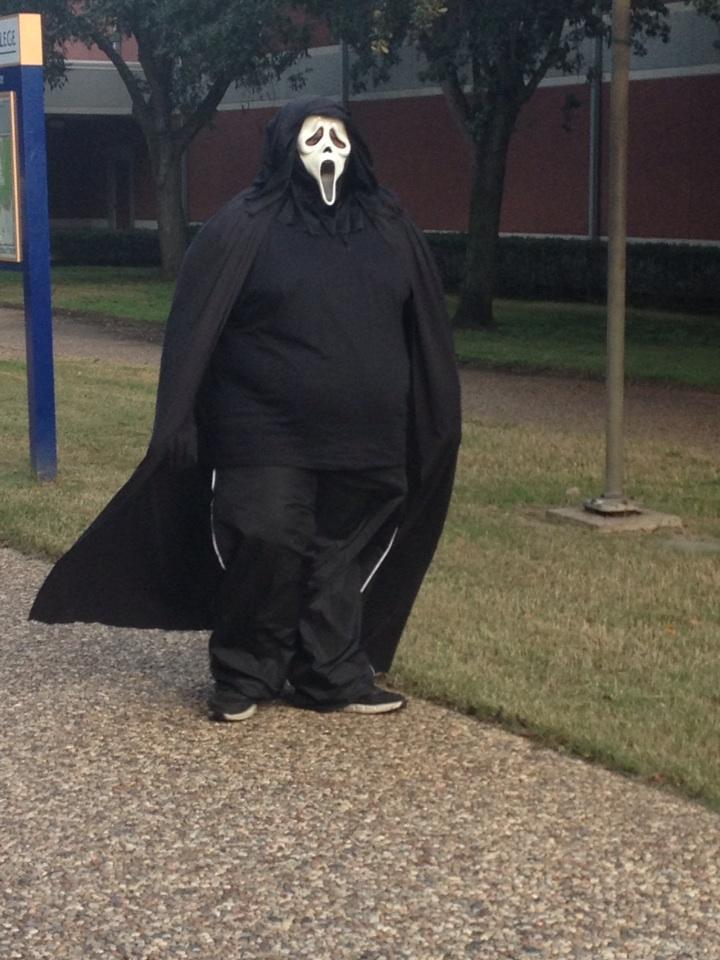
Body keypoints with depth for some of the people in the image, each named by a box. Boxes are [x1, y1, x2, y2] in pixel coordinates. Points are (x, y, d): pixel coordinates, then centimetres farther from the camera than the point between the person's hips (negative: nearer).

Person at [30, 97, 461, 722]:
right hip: (269, 437, -4)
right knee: (264, 552, -5)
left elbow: (426, 331, 12)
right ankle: (244, 676, 14)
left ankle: (334, 676, 23)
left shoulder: (389, 228, 7)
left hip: (363, 438, 4)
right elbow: (195, 329, -7)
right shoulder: (244, 227, -5)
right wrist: (177, 424, -11)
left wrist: (442, 419, 10)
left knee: (342, 556, 11)